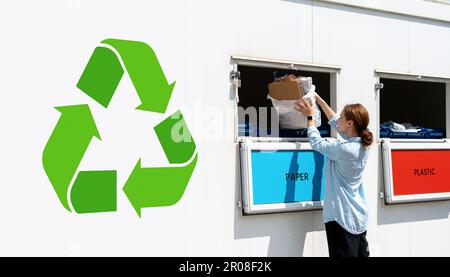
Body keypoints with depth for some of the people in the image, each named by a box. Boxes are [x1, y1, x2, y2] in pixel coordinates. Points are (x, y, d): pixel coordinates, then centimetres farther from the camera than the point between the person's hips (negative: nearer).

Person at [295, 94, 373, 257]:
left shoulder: (343, 149, -22)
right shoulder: (362, 144, 2)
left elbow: (316, 143, -6)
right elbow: (334, 122, 15)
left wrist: (310, 116, 7)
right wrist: (319, 99, 20)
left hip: (342, 218, -8)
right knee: (361, 254, 13)